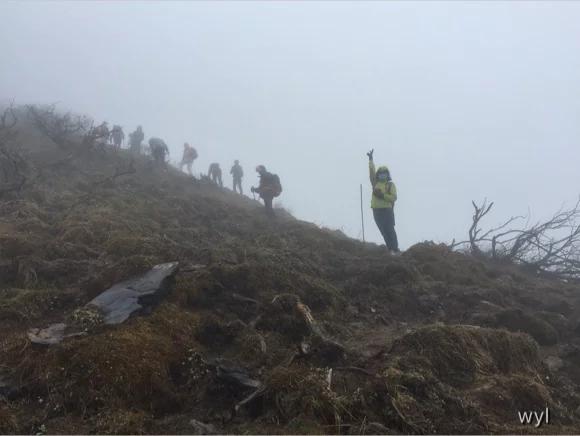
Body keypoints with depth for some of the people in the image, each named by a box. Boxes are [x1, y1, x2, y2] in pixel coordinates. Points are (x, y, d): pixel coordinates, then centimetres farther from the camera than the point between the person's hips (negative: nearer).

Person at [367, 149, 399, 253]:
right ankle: (390, 249, 11)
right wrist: (370, 159, 5)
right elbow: (372, 171, 9)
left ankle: (395, 249, -5)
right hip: (376, 211, 5)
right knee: (384, 231, 6)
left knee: (390, 230, -7)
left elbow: (394, 197, -9)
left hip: (387, 210, -5)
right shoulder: (375, 183, 13)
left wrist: (382, 195, -19)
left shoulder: (390, 185, 1)